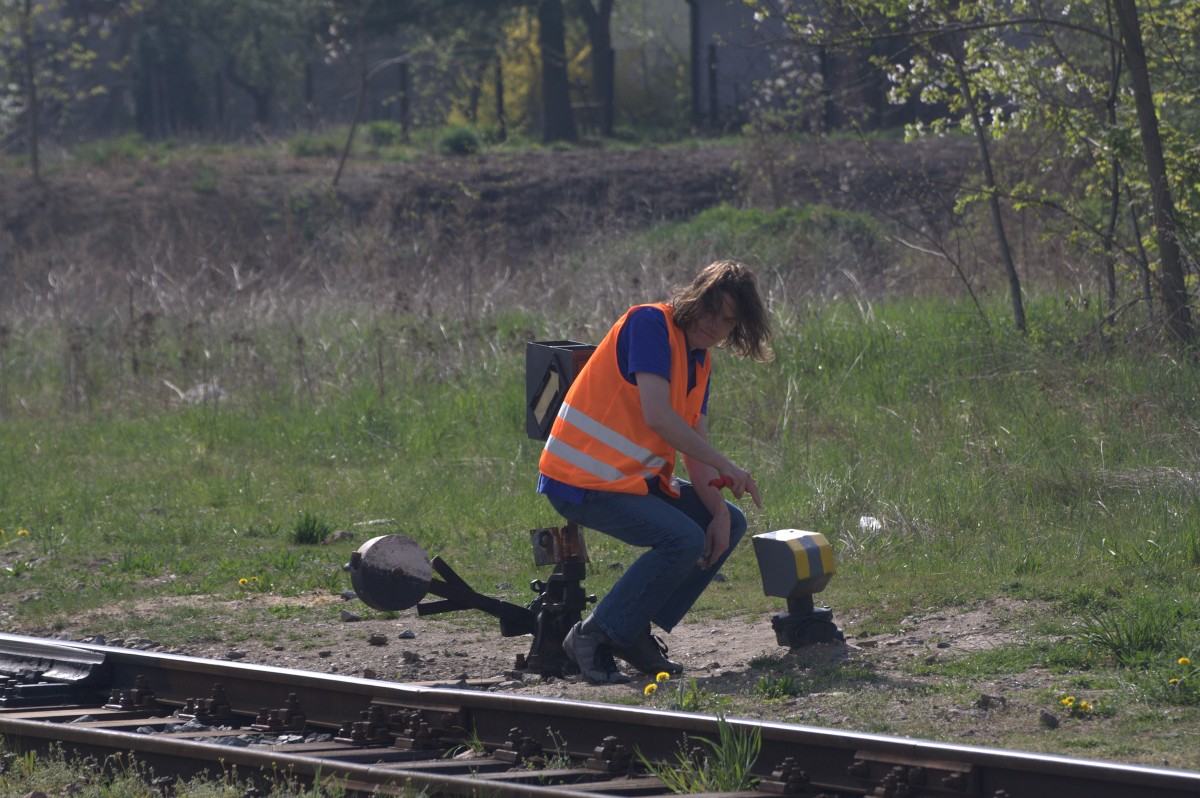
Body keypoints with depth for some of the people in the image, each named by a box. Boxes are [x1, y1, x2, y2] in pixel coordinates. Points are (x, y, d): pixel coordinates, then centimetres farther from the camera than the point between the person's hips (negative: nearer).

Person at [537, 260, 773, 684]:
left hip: (638, 478, 10)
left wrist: (719, 512, -6)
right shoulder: (650, 324, -15)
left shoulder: (700, 359, 14)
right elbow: (657, 416, -25)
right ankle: (593, 637, -14)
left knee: (730, 523, 8)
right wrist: (725, 467, -21)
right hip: (582, 482, -10)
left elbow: (695, 446, 9)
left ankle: (637, 632, 7)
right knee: (685, 541, -25)